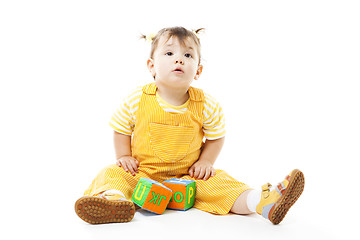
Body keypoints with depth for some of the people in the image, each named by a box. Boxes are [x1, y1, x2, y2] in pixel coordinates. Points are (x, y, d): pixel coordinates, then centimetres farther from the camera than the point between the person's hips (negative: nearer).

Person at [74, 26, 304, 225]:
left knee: (218, 181, -22)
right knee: (113, 174, -23)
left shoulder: (207, 105, -8)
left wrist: (206, 162, -8)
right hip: (142, 173, 0)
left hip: (189, 177, 0)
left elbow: (216, 137, 5)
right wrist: (124, 156, -6)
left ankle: (263, 203, -34)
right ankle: (113, 198, -53)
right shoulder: (137, 100, -10)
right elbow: (121, 130, 6)